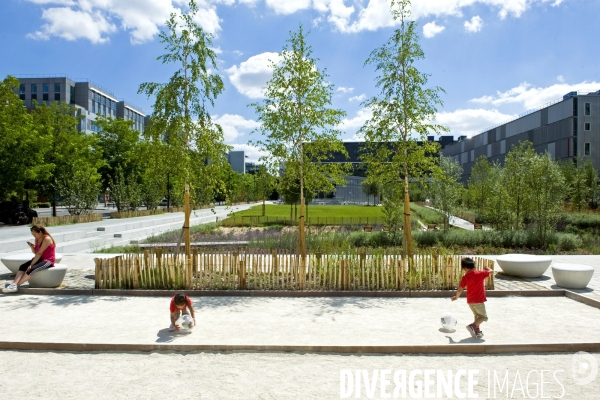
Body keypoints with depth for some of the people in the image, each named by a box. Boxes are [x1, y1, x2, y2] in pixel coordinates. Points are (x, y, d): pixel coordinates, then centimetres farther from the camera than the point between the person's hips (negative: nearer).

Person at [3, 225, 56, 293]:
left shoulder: (47, 239, -16)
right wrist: (32, 247, -9)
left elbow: (39, 253, -21)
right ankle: (14, 284, -28)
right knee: (22, 266, -14)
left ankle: (16, 285, -26)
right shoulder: (37, 239, 10)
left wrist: (31, 265, -24)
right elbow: (36, 252, 12)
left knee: (31, 269, -30)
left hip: (48, 261, -9)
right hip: (40, 259, 9)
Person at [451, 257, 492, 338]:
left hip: (470, 301, 4)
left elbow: (460, 290, -7)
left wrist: (456, 297, 9)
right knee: (484, 316, 4)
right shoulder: (480, 274, -10)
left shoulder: (465, 277, -7)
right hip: (479, 301, -4)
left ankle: (477, 331, 24)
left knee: (477, 315, 22)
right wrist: (487, 268, 28)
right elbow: (490, 271, 5)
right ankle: (472, 326, -14)